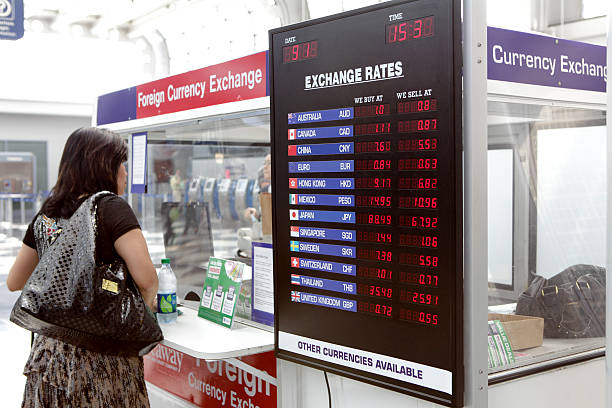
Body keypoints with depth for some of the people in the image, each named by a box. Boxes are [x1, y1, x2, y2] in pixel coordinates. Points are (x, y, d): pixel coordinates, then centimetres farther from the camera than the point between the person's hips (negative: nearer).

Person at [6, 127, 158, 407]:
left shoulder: (45, 215, 9)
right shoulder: (110, 207, -11)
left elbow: (14, 283, 19)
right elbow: (145, 277, -20)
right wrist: (147, 301, 1)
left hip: (48, 352, 6)